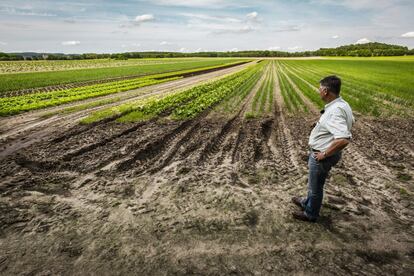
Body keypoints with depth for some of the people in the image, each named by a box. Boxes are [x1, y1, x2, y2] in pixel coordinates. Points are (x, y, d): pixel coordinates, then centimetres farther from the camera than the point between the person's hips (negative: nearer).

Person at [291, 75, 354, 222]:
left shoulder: (335, 111, -32)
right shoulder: (342, 104, 0)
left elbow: (344, 140, -40)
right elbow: (351, 121, 21)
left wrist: (325, 154, -26)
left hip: (321, 156, -9)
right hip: (320, 152, 9)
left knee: (315, 186, 13)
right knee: (313, 182, 29)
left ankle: (310, 214, 36)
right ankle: (308, 202, 52)